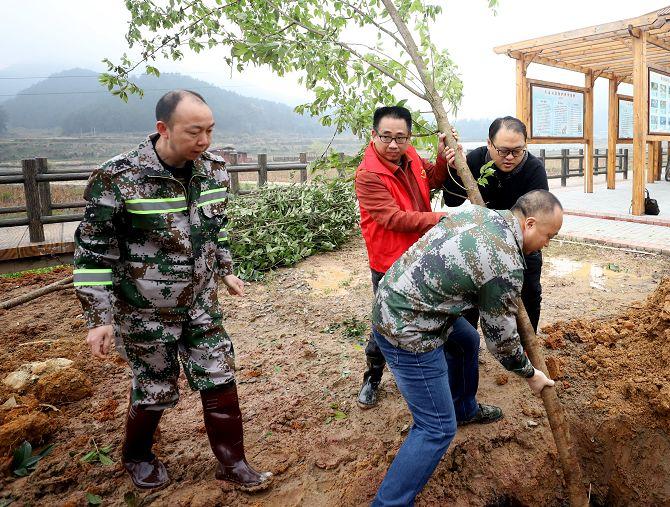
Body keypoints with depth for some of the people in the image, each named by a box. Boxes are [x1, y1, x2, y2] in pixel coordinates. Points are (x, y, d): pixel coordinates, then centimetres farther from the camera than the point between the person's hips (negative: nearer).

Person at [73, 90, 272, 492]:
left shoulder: (213, 169, -4)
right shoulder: (118, 179, -21)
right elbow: (93, 254, -14)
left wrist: (226, 270, 16)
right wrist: (98, 318, -14)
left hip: (202, 303, 5)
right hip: (146, 312, -4)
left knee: (219, 380, 9)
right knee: (156, 389, 13)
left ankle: (232, 463, 29)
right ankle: (136, 457, 43)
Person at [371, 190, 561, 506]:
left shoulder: (478, 211, 3)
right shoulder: (507, 266, -20)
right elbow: (500, 337, -8)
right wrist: (530, 375, 10)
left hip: (391, 299, 10)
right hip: (406, 334, -10)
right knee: (437, 428, 1)